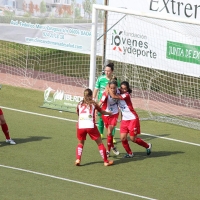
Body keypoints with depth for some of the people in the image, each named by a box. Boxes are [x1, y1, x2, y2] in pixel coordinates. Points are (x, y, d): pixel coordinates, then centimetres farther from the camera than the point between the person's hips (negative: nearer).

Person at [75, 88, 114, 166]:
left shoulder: (80, 104, 16)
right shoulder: (93, 103, 11)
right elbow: (101, 111, 24)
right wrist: (109, 113, 43)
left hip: (80, 126, 2)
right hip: (91, 126, -2)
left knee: (80, 143, 22)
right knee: (100, 143, 10)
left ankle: (78, 159, 2)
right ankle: (106, 161, 12)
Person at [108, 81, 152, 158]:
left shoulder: (126, 95, -21)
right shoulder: (119, 95, 2)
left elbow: (113, 96, -30)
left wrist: (108, 88, -21)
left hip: (132, 119, -7)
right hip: (124, 120, 7)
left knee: (133, 139, 0)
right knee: (123, 138, -4)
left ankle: (148, 146, 24)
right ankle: (129, 153, 14)